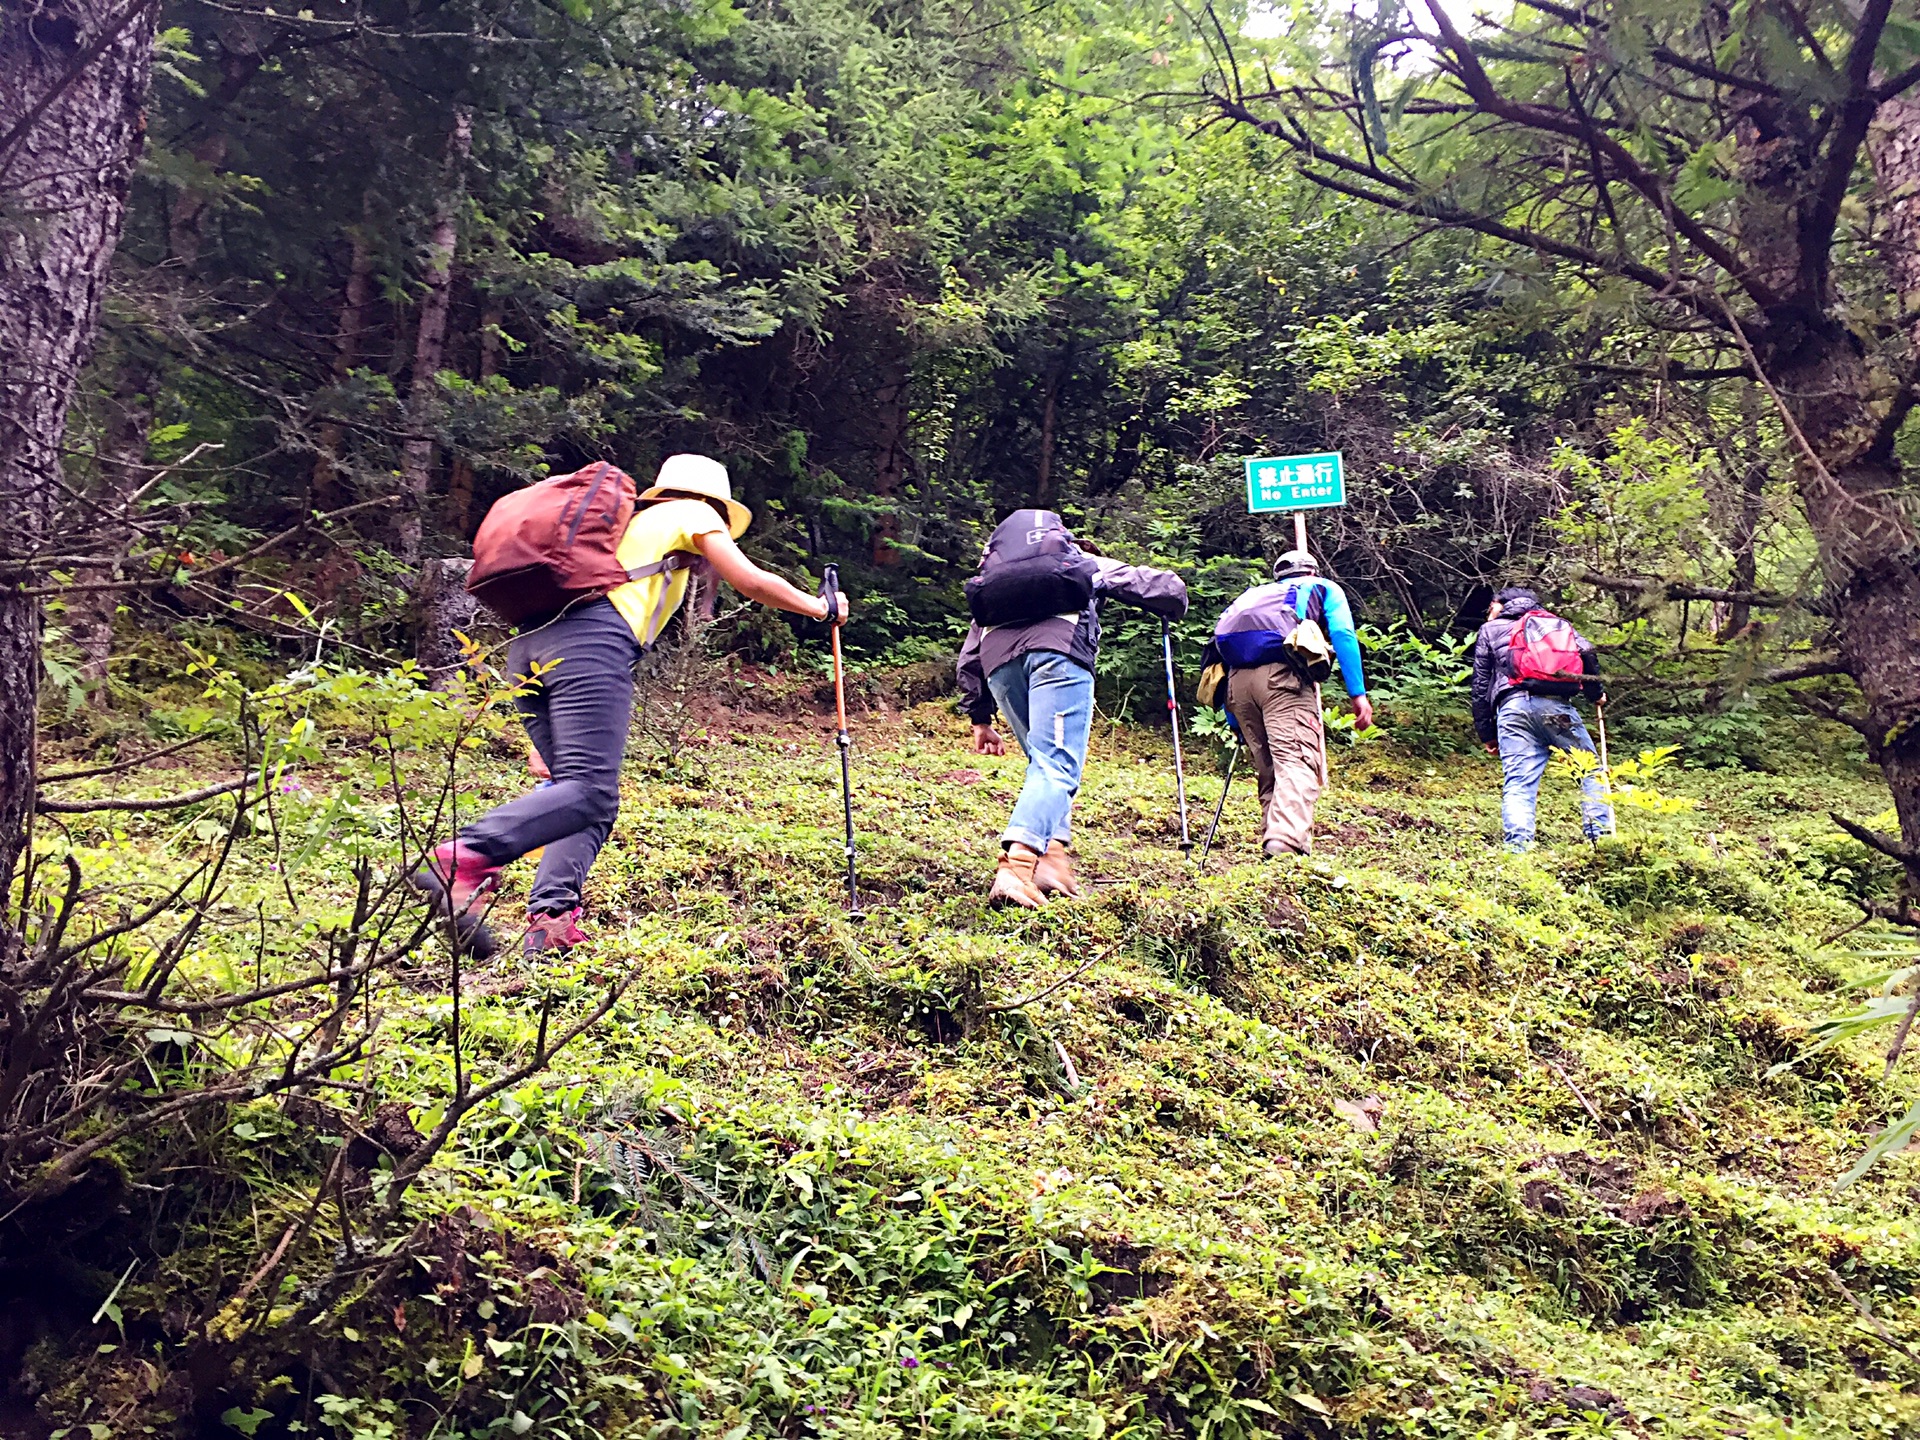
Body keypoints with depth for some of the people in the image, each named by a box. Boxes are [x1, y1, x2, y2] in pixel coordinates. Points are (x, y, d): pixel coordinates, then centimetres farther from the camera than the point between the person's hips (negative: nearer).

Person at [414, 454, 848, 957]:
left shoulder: (627, 521, 39)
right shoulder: (693, 515, 22)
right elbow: (753, 583, 18)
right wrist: (818, 607, 38)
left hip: (527, 641, 8)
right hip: (591, 640, -8)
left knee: (594, 803, 7)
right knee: (589, 792, -18)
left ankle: (551, 919, -12)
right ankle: (463, 860, -36)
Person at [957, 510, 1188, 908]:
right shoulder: (1087, 564, 34)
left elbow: (969, 655, 31)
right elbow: (1166, 587, 30)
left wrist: (980, 717, 31)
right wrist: (1173, 610, 52)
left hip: (998, 656, 4)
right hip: (1057, 644, -4)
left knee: (1046, 761, 19)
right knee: (1057, 766, -13)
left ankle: (1054, 857, 2)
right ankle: (1015, 864, -33)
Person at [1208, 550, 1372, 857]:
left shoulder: (1257, 593, 38)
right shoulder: (1324, 589, 27)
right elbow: (1343, 636, 6)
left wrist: (1236, 725, 34)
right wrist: (1358, 693, -2)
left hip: (1237, 677, 5)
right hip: (1282, 673, -5)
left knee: (1269, 772, 12)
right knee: (1299, 765, -16)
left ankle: (1272, 842, 3)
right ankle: (1286, 843, -37)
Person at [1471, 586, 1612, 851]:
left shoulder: (1490, 630, 26)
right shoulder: (1558, 623, 29)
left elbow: (1480, 685, 20)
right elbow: (1586, 652, 8)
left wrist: (1486, 734, 23)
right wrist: (1595, 693, 22)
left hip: (1513, 707, 0)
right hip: (1557, 705, 1)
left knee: (1517, 783, -6)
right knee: (1590, 771, 11)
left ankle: (1518, 847, -21)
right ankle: (1601, 836, -2)